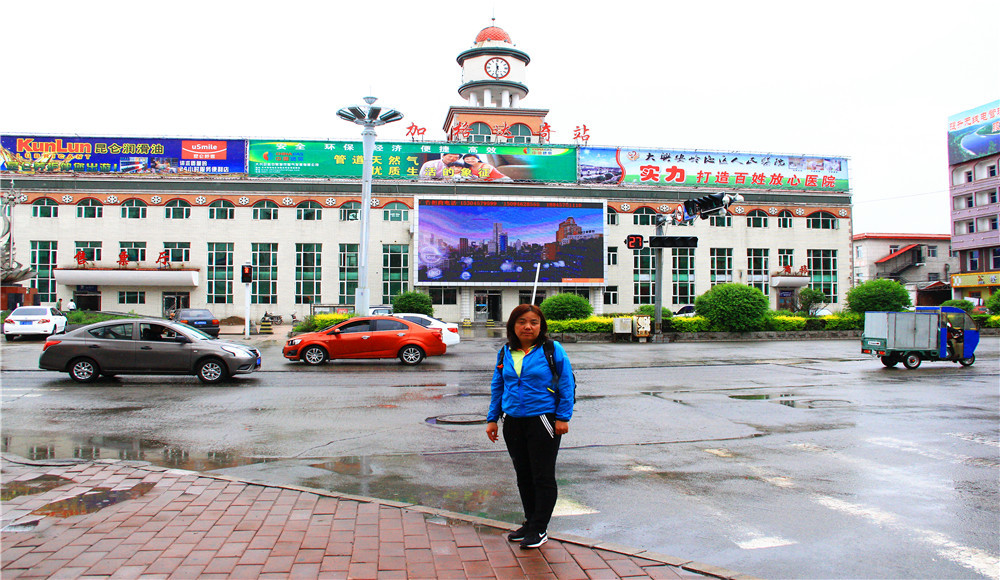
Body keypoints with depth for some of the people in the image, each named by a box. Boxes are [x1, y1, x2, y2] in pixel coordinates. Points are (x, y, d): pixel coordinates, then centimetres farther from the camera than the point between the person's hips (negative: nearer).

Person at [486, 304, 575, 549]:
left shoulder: (552, 350, -7)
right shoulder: (506, 352, 7)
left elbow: (567, 384, -5)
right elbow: (497, 387, 14)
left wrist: (563, 417, -10)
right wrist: (492, 419, 12)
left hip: (543, 421, -5)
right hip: (513, 422, 5)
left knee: (543, 477, 3)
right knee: (523, 476, 15)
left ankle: (539, 529, 15)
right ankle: (530, 522, 30)